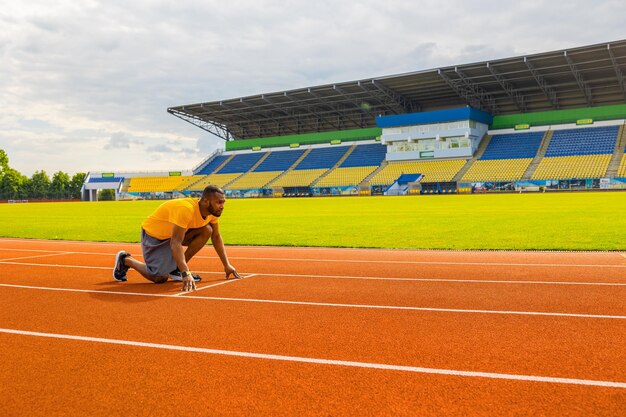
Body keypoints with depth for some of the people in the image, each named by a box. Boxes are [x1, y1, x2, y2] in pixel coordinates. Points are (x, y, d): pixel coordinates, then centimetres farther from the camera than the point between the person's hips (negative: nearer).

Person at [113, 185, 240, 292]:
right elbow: (176, 243, -42)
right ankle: (125, 260, 11)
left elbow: (216, 237, 3)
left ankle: (177, 268, -2)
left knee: (207, 230, -15)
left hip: (176, 231, 7)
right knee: (160, 278, -16)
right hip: (153, 234, -7)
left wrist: (227, 265, 0)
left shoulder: (213, 211, -12)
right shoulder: (186, 209, -37)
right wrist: (186, 274, -48)